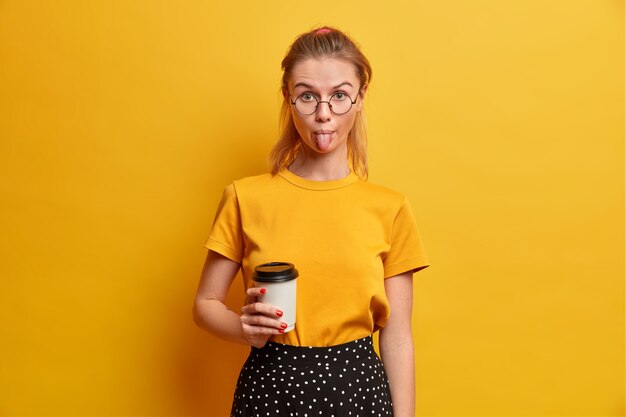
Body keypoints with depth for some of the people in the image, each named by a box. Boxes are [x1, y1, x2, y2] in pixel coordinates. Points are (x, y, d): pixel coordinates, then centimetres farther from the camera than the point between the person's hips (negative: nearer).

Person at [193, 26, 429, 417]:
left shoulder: (390, 208, -5)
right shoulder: (246, 197, -7)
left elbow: (397, 336, -2)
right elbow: (206, 304, 1)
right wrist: (246, 327, -17)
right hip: (269, 385, 0)